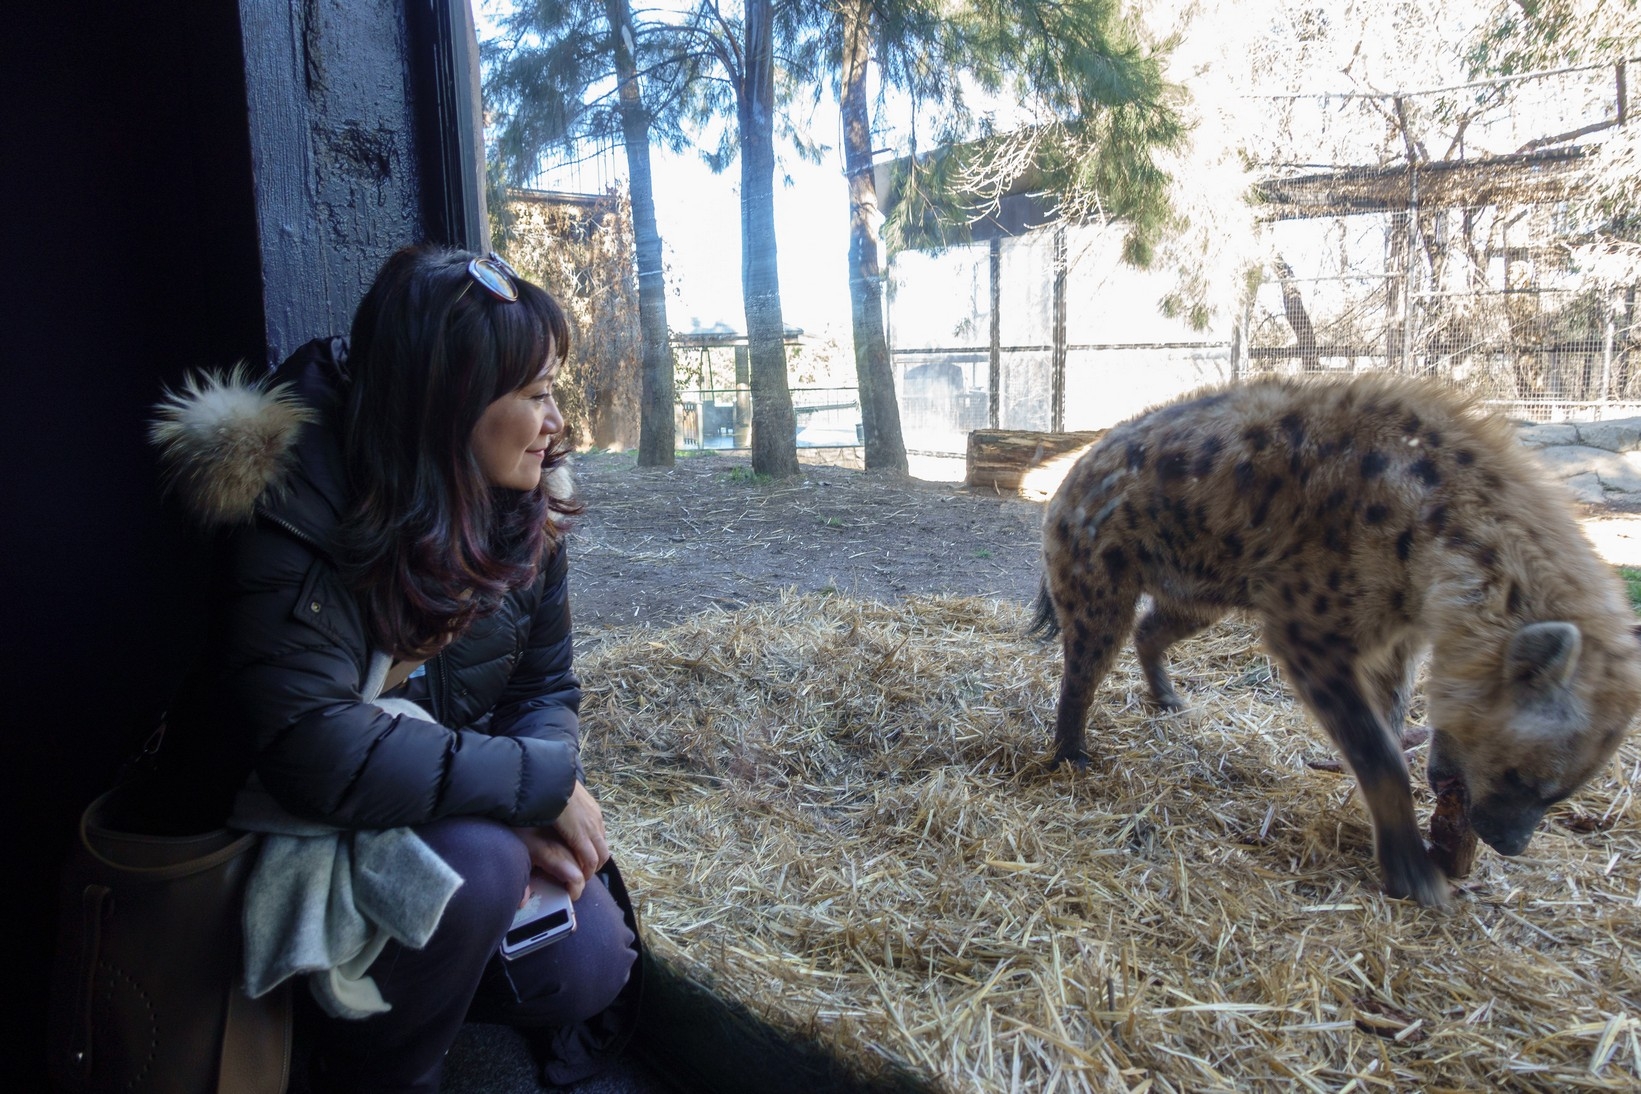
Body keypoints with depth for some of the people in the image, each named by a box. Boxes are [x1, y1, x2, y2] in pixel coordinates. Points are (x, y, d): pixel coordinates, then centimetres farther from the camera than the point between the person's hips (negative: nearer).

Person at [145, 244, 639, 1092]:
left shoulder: (518, 506, -6)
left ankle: (394, 984, 19)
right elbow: (315, 751, -35)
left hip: (447, 802, 6)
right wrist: (538, 783, -30)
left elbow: (546, 684, -1)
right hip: (295, 825, -5)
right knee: (480, 855, -33)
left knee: (588, 967, -10)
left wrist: (542, 814, -21)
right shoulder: (298, 514, -26)